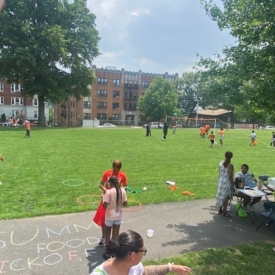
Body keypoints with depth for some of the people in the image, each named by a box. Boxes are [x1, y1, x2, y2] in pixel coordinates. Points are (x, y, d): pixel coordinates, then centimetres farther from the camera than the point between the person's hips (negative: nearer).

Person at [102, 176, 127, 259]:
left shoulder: (109, 191, -20)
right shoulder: (123, 190, -6)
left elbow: (104, 205, -19)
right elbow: (125, 203, 1)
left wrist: (103, 199, -1)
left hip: (110, 216, -3)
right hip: (119, 215, 4)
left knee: (107, 232, 15)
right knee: (116, 233, 16)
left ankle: (107, 252, 21)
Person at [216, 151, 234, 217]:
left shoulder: (221, 163, 0)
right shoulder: (230, 165, -18)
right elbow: (230, 176, -18)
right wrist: (232, 184, -10)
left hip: (220, 181, 6)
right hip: (227, 182, -6)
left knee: (221, 196, 17)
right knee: (226, 197, 4)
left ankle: (220, 210, 27)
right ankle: (224, 212, 11)